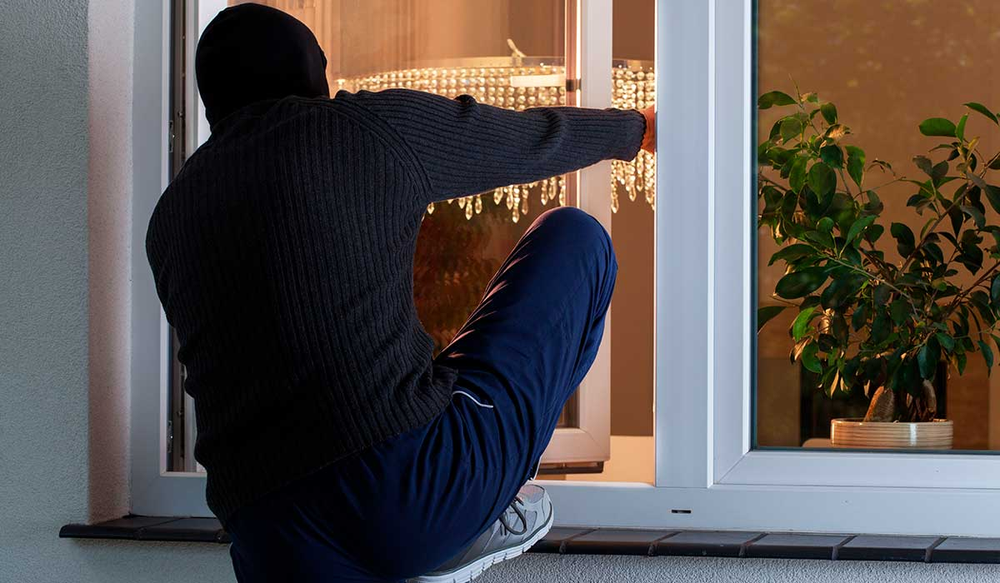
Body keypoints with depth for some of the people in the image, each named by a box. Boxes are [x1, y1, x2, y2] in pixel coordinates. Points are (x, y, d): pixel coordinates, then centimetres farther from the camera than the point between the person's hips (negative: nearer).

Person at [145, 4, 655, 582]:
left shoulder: (169, 218, 19)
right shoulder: (377, 124, 6)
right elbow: (534, 138, 22)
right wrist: (634, 127, 44)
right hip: (426, 486, -4)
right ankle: (483, 517, 13)